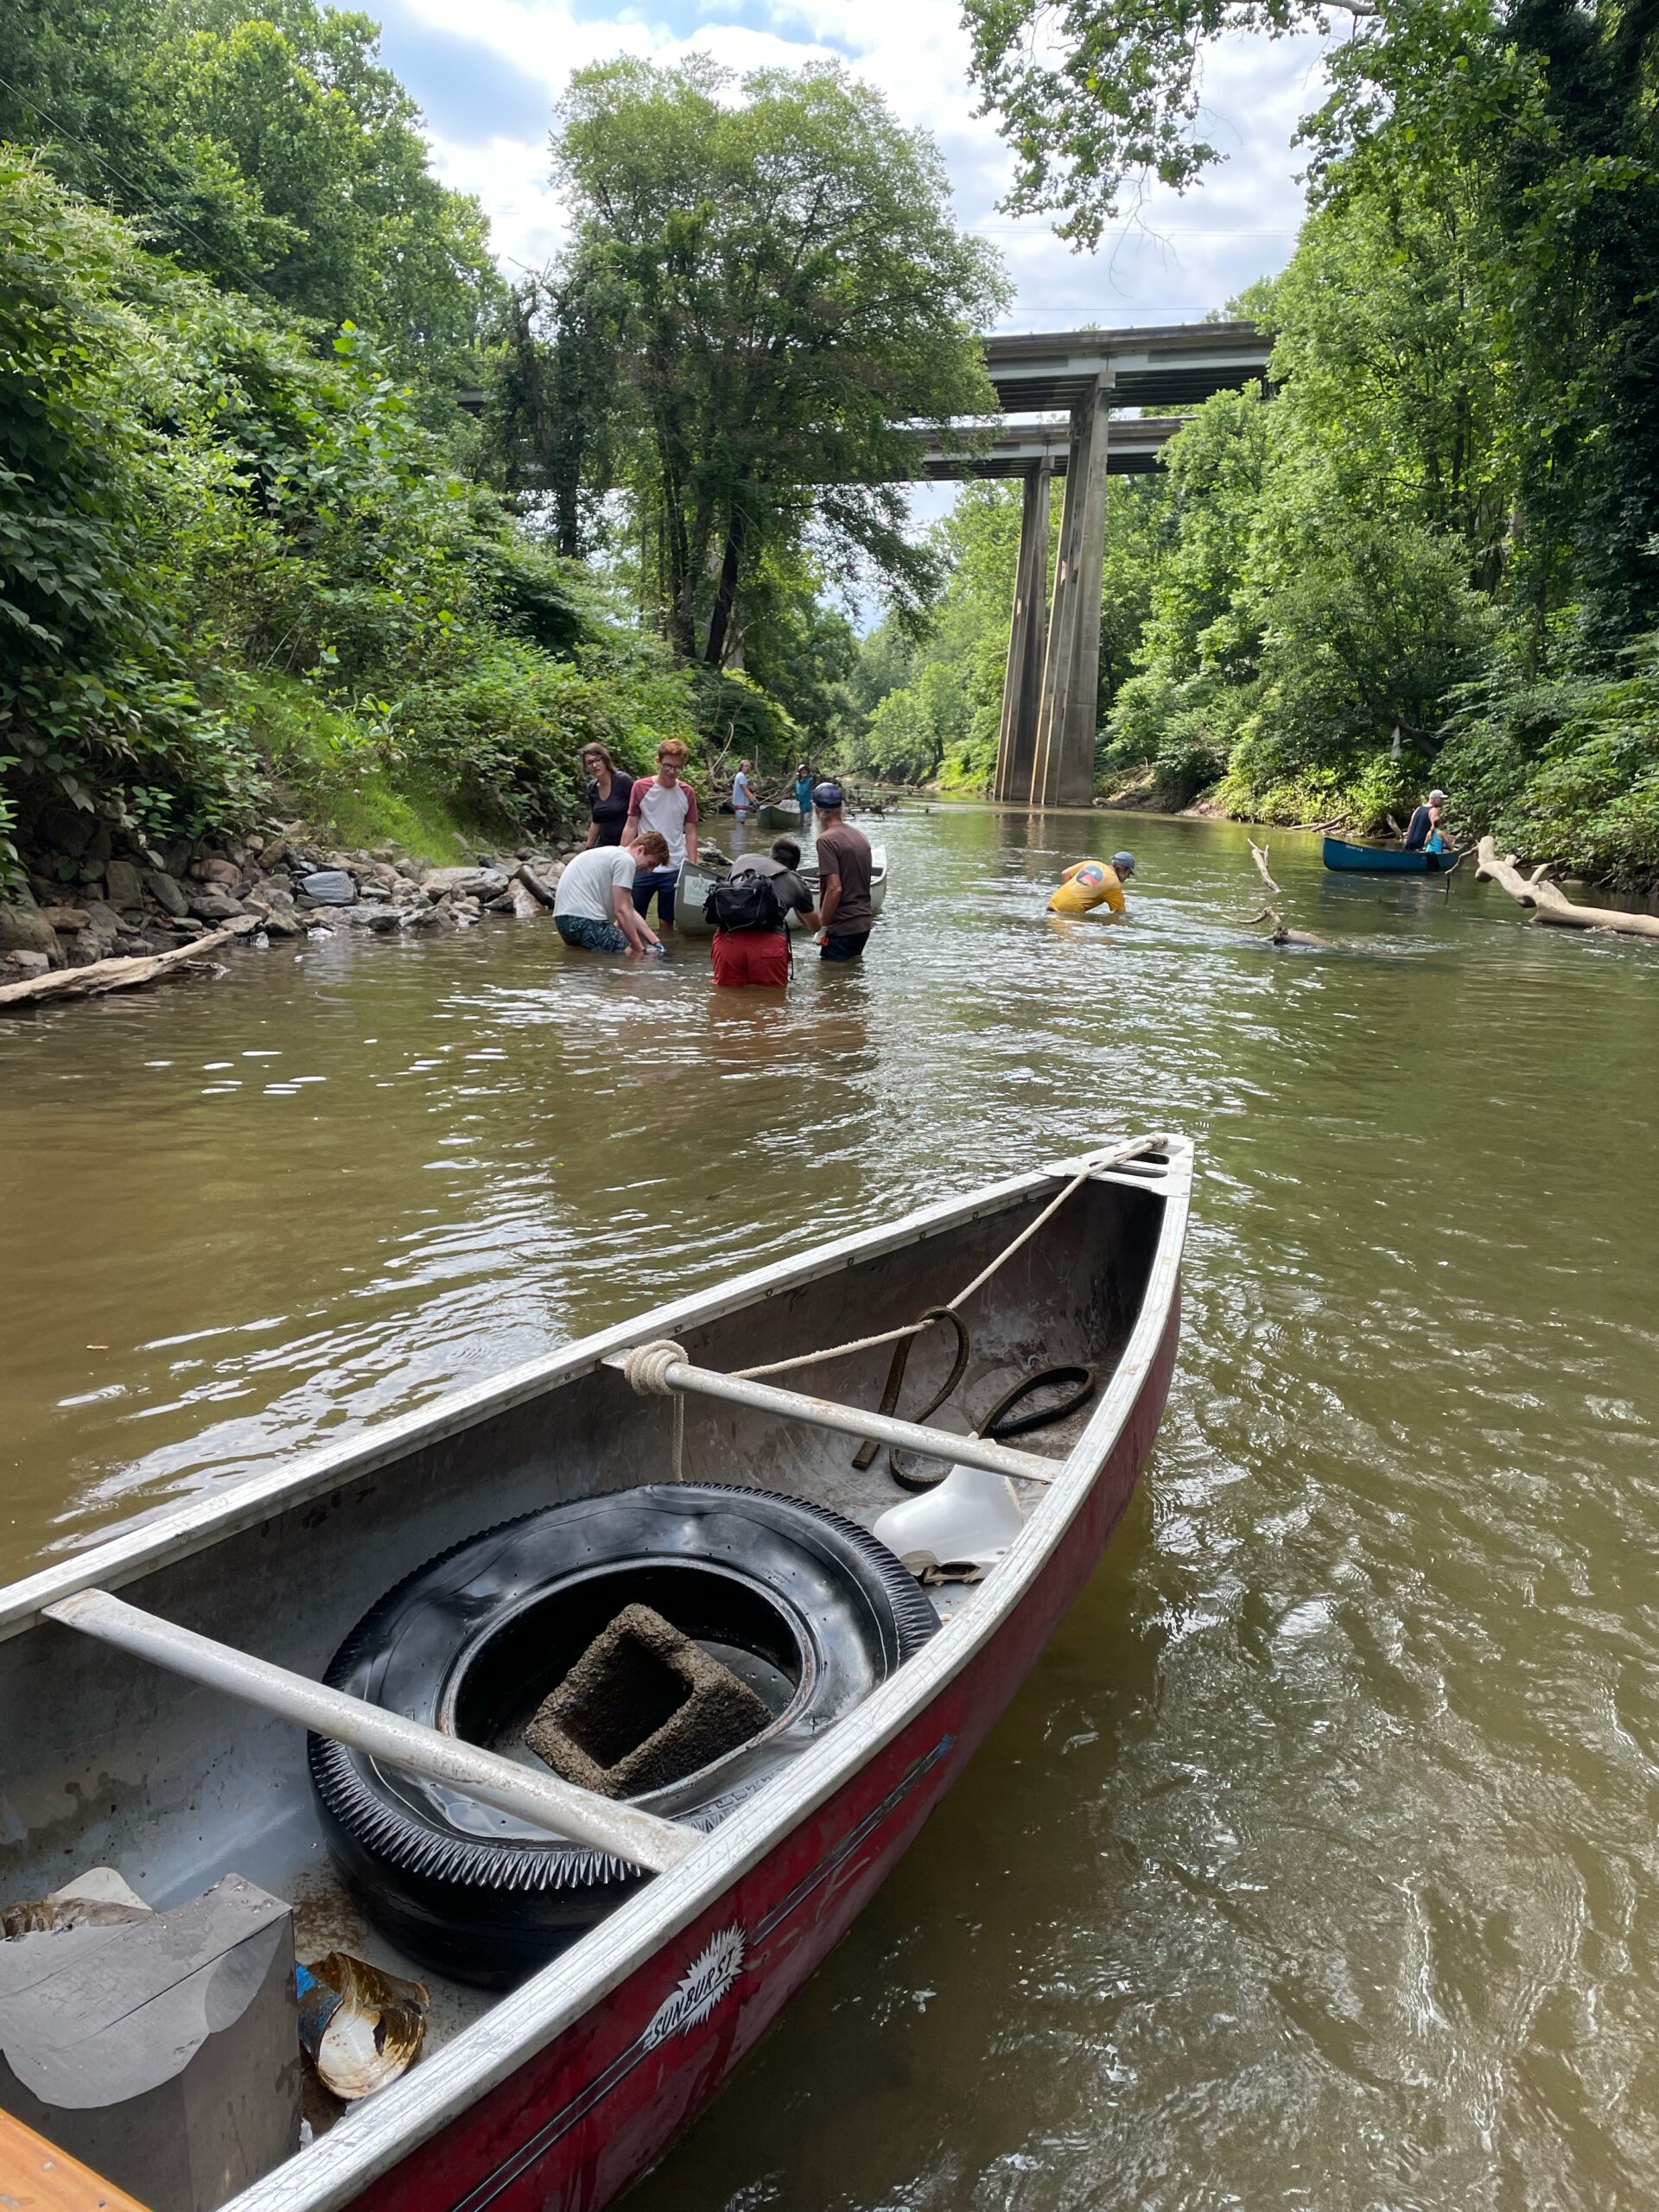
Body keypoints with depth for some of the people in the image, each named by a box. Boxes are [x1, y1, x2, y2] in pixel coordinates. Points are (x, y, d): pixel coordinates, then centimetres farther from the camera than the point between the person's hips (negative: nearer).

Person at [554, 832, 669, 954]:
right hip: (584, 918, -11)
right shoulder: (626, 860, -7)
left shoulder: (614, 854, 23)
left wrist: (655, 941, 13)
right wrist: (641, 950, -4)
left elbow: (629, 910, 20)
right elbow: (621, 910, -11)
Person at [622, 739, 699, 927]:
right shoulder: (641, 788, -3)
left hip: (674, 869, 1)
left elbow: (690, 832, 5)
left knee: (667, 922, 8)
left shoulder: (687, 793, 1)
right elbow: (631, 827, 1)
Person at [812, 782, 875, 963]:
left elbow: (835, 888, -23)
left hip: (842, 927, -8)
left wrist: (823, 927, -14)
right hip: (863, 922, 8)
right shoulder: (860, 836, 10)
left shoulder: (827, 840, -16)